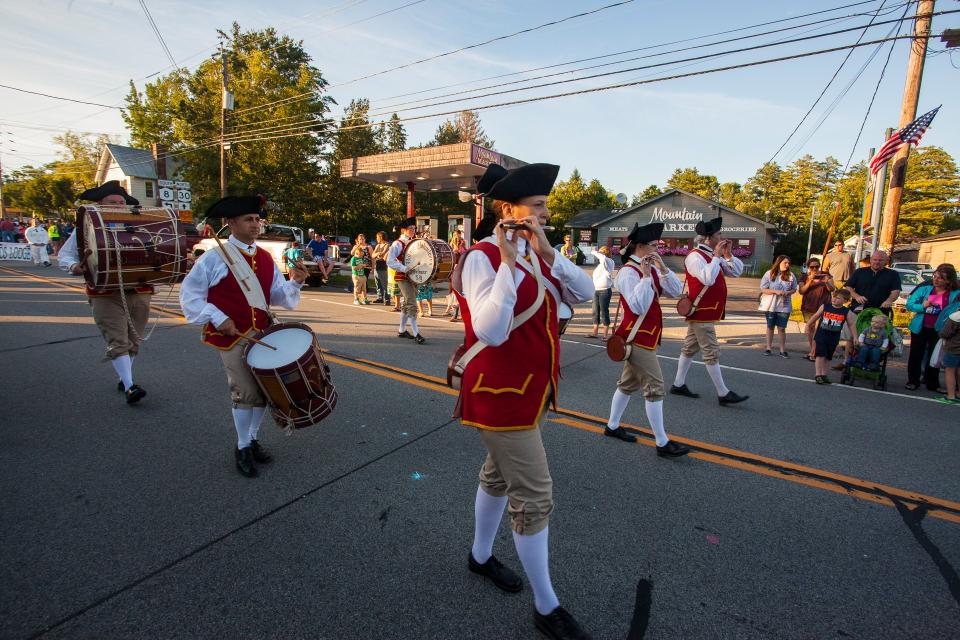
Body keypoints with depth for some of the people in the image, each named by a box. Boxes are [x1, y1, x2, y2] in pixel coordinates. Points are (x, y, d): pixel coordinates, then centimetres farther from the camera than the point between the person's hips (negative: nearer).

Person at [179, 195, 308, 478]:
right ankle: (242, 448, 17)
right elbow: (189, 294, -5)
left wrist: (295, 282, -12)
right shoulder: (214, 258, -6)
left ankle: (253, 439, 32)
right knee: (246, 393, -4)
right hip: (232, 336, -5)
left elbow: (280, 297, 7)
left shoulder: (266, 258, 8)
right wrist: (218, 319, -15)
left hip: (263, 334, 5)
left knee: (264, 389, 10)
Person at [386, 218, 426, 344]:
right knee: (412, 305, -13)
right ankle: (416, 334, -12)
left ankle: (402, 330, 27)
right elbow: (390, 261, -18)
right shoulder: (398, 244, -10)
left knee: (407, 304, 15)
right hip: (402, 278, -8)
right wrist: (404, 269, -28)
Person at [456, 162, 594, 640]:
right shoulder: (483, 257, -18)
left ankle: (480, 556, 46)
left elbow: (584, 294, -1)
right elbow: (491, 333, -29)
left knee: (499, 474, 23)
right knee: (534, 496, 0)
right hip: (500, 392, -9)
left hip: (528, 387, 9)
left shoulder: (536, 255, 7)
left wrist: (548, 253, -13)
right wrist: (508, 262, -30)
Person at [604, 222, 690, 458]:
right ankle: (662, 443, 3)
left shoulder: (651, 269, 10)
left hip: (646, 336, 10)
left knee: (629, 382, 16)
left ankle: (612, 427, 29)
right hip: (638, 338, -10)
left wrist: (663, 268, -8)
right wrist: (645, 276, -27)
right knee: (654, 387, -5)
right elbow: (639, 307, -27)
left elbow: (676, 291, 3)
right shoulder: (628, 272, -17)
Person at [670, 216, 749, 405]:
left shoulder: (713, 256, 13)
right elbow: (707, 279, -30)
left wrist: (728, 255, 2)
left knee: (690, 348, 14)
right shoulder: (695, 256, -15)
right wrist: (717, 256, -21)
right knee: (711, 353, -4)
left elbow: (737, 272, 16)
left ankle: (678, 385, 22)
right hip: (701, 313, -10)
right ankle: (723, 393, 3)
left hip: (705, 312, 10)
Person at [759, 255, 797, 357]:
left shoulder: (791, 276, -1)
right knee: (770, 327, 11)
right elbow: (763, 289, -8)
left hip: (784, 306, 1)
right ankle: (769, 348, 20)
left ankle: (782, 350, 12)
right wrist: (776, 292, -20)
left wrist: (788, 293, -13)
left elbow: (794, 289, 8)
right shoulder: (769, 274, -6)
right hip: (770, 305, -1)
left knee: (782, 328, 3)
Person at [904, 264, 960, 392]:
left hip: (938, 331, 0)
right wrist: (923, 306, -20)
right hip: (920, 328, 0)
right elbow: (909, 304, -4)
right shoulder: (925, 289, -5)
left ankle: (933, 384, 22)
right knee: (916, 355, 7)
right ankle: (913, 381, 19)